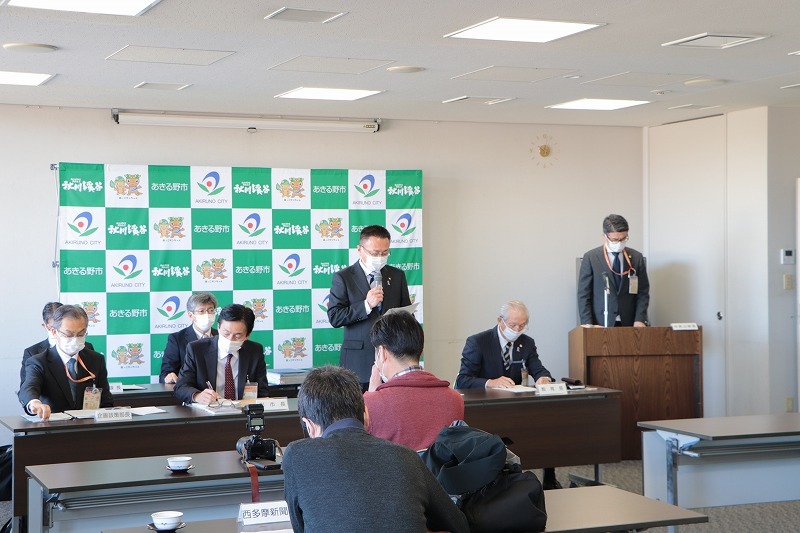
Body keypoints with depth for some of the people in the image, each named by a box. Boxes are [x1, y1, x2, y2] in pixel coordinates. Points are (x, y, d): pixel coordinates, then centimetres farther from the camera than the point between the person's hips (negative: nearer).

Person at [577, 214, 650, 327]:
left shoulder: (636, 258, 8)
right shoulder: (590, 258, 1)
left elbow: (643, 293, 8)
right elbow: (583, 295, 0)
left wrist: (639, 320, -5)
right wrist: (588, 325, -9)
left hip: (629, 324, 2)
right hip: (601, 324, -2)